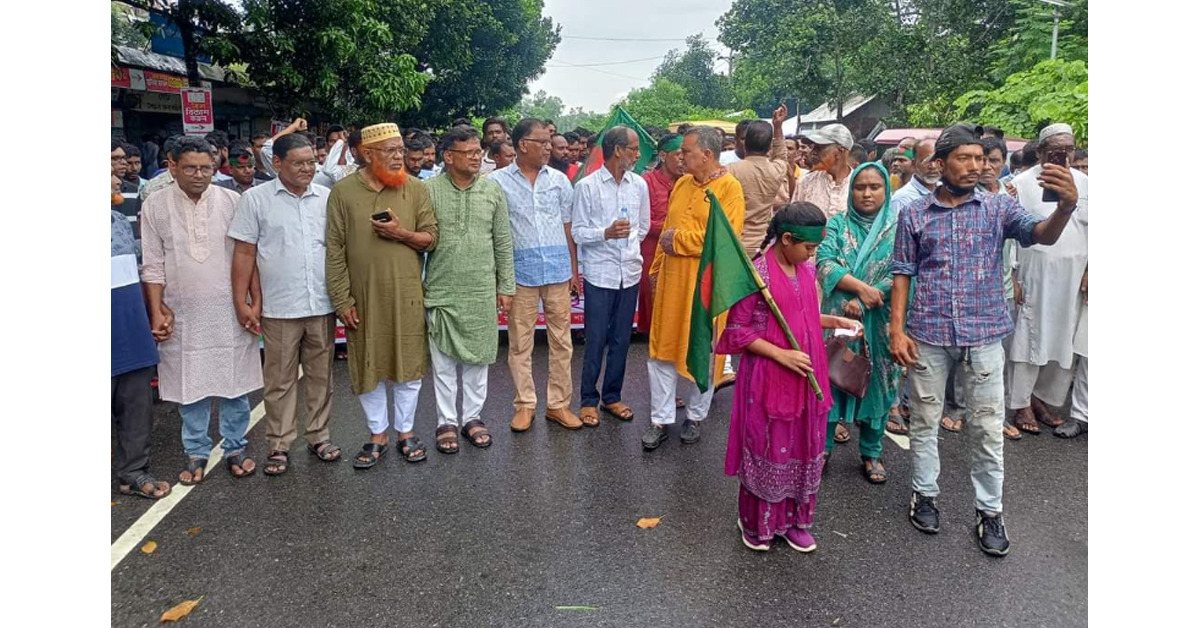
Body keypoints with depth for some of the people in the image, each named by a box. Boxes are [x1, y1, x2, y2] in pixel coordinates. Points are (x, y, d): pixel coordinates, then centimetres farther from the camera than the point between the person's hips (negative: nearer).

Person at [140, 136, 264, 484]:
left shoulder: (233, 201, -1)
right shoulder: (155, 205, -1)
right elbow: (153, 264, 1)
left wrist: (256, 302, -3)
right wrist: (157, 311, -3)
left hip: (230, 312, 0)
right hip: (183, 315, 0)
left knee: (236, 382, 7)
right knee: (190, 386, 9)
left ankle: (236, 448, 22)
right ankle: (196, 454, 24)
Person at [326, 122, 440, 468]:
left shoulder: (416, 189, 1)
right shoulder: (343, 191, -3)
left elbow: (431, 238, 3)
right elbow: (335, 250, -4)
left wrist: (402, 234, -17)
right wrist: (342, 300, -7)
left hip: (406, 296, 1)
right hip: (363, 297, 0)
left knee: (407, 364, 9)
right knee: (368, 366, 9)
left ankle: (405, 430, 27)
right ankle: (378, 434, 26)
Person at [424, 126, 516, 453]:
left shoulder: (493, 191, 3)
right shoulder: (428, 190, -4)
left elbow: (503, 243, 6)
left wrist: (506, 286, 5)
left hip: (482, 292, 2)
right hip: (442, 291, -1)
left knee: (478, 357, 10)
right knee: (444, 360, 7)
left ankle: (473, 417, 25)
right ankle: (447, 421, 21)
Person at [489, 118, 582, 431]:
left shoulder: (559, 180, 8)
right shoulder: (498, 180, -1)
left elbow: (568, 227, 12)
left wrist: (574, 270, 11)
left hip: (558, 270, 3)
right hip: (520, 271, -2)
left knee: (561, 339, 7)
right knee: (520, 342, 6)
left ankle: (558, 404, 19)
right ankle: (524, 404, 19)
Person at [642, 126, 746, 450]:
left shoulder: (729, 188, -9)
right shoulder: (681, 184, 11)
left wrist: (678, 240, -14)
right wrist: (656, 268, 15)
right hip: (672, 279, 6)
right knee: (663, 349, 6)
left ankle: (695, 417, 26)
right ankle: (660, 420, 17)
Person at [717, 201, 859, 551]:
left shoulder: (807, 270, 6)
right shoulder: (757, 272, -16)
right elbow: (737, 330, -15)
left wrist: (834, 321, 5)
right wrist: (782, 355, -20)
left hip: (806, 376, 7)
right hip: (768, 376, -7)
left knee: (804, 450, 14)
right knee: (766, 449, 6)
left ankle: (795, 520, 32)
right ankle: (756, 523, 26)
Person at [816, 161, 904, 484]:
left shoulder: (897, 227, 1)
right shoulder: (838, 223, 4)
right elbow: (824, 263, -9)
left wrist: (863, 301, -16)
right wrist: (860, 287, -19)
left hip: (878, 322, 0)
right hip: (838, 317, 0)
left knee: (875, 381, 8)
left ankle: (872, 453, 23)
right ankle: (823, 445, 21)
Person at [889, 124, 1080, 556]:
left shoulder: (999, 207, 1)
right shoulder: (914, 214, 2)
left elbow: (1042, 235, -15)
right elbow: (902, 273, 3)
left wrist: (1066, 206, -37)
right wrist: (896, 328, -5)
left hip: (984, 334, 0)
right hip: (927, 334, 0)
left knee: (988, 427, 7)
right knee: (925, 420, 12)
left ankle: (989, 511, 22)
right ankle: (924, 494, 30)